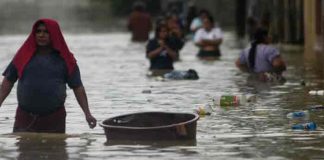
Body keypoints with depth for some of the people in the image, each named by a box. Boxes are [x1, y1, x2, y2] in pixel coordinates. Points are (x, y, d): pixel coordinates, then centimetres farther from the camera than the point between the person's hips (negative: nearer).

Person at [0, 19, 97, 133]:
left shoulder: (64, 60, 4)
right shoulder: (24, 56, 7)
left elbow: (78, 88, 3)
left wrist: (87, 114, -4)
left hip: (54, 119, -1)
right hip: (25, 118, 1)